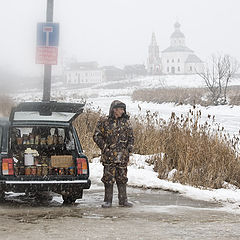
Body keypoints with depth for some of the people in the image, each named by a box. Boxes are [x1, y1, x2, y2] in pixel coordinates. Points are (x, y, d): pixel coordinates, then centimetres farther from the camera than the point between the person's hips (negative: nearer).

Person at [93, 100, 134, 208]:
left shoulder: (125, 122, 11)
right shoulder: (104, 121, -1)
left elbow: (131, 136, 19)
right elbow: (97, 136, -1)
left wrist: (130, 147, 4)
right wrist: (105, 148, -8)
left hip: (123, 156, 3)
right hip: (109, 155, -3)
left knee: (122, 178, 7)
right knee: (109, 178, -2)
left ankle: (123, 200, 14)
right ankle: (108, 201, 4)